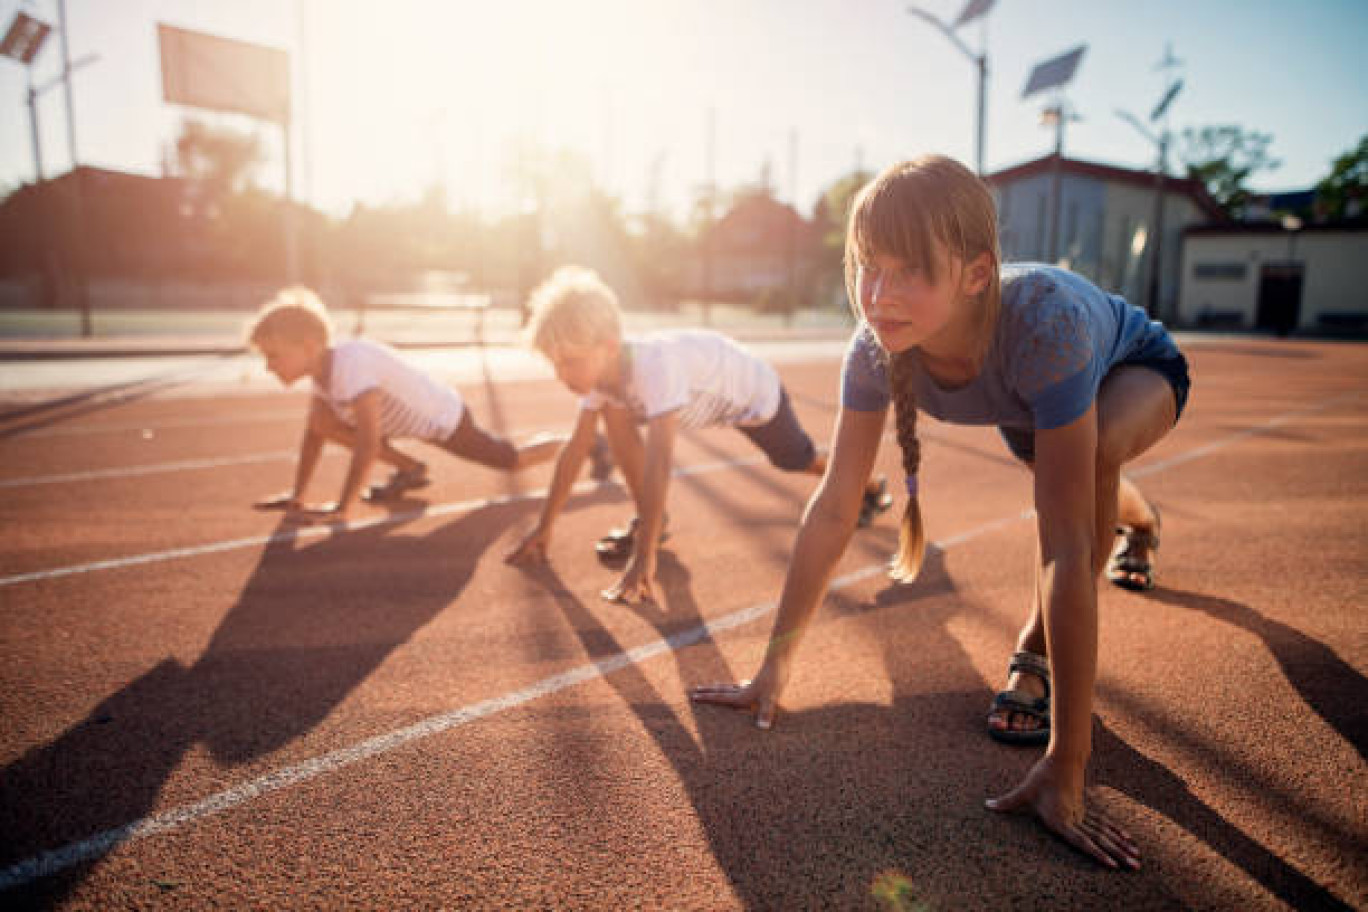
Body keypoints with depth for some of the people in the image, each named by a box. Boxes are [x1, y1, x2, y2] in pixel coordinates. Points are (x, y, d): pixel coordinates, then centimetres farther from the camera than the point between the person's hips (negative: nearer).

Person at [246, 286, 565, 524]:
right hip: (413, 417, 8)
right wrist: (297, 496, 1)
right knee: (323, 420, -6)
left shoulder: (352, 365, -36)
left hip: (445, 418, -8)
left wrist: (341, 510, -34)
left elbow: (368, 442, -38)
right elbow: (313, 433, 2)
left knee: (515, 459, 6)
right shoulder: (322, 367, -9)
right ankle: (410, 469, 8)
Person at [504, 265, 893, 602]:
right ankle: (649, 520, -2)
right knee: (614, 413, -15)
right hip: (708, 395, 6)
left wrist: (643, 560, -54)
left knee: (800, 460, 16)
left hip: (754, 392, -5)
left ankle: (868, 483, 48)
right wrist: (544, 527, -15)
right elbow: (575, 449, -16)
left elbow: (657, 464, -52)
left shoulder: (654, 366, -47)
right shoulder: (599, 369, -24)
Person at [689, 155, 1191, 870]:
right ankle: (1136, 519, 72)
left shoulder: (1043, 323, -48)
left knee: (1097, 445, -37)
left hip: (1139, 370, -4)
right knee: (1062, 471, 31)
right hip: (1028, 398, 5)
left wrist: (1065, 767, -47)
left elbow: (1068, 547, -49)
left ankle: (1036, 650, -11)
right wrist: (774, 667, -28)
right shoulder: (877, 345, -34)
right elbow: (833, 506, -29)